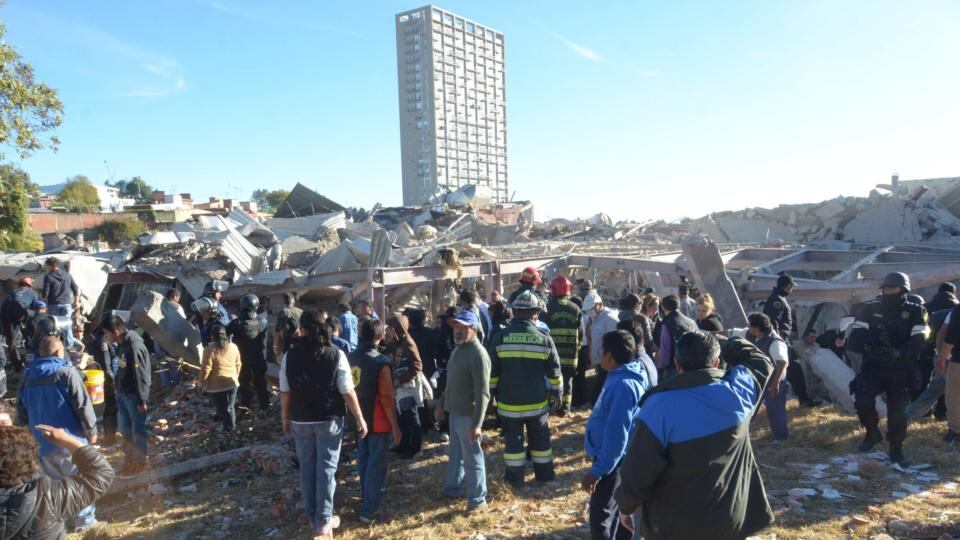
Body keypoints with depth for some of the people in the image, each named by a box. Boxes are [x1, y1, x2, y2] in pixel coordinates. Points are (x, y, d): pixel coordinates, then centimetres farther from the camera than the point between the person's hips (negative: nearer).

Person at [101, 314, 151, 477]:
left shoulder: (134, 347, -27)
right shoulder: (122, 343, 2)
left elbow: (141, 376, -23)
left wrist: (142, 400, -18)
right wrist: (119, 391, 19)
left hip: (134, 395, -9)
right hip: (122, 393, 9)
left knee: (137, 429, 7)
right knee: (124, 428, 20)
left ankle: (139, 462, 22)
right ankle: (129, 459, 37)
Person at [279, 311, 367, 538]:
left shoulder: (289, 356, -4)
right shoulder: (336, 354, -12)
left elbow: (285, 392, 2)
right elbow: (347, 392, -11)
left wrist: (285, 417, 17)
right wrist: (360, 418, -2)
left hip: (300, 420, 3)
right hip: (329, 419, -2)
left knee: (306, 467, 15)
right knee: (326, 468, 6)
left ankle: (312, 517, 27)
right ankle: (323, 521, 11)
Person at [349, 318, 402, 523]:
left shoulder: (351, 358, -1)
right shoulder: (381, 362, -21)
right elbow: (387, 398, -19)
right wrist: (395, 426, -10)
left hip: (359, 419, 7)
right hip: (378, 422, -6)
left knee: (364, 460, 21)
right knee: (376, 464, 2)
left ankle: (366, 497, 37)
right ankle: (368, 509, 3)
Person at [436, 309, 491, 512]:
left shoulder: (478, 354, -21)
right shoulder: (458, 349, 9)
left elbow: (482, 394, -24)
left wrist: (476, 424, -26)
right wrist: (441, 403, 22)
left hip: (468, 415, -9)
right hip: (455, 412, 9)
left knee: (472, 457, 3)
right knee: (455, 453, 23)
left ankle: (478, 499, 15)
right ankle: (453, 487, 39)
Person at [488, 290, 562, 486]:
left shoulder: (500, 338, -8)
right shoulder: (545, 340, -8)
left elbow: (492, 373, -2)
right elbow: (554, 371, -1)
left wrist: (492, 393, 11)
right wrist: (556, 392, 12)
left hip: (509, 402, -1)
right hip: (537, 402, 1)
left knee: (513, 439, 11)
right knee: (540, 438, 17)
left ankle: (515, 477, 19)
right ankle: (545, 474, 28)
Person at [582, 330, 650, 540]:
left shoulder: (623, 384, -27)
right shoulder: (623, 378, 4)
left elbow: (616, 433, -28)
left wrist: (598, 470, -24)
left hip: (612, 460, -10)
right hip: (615, 458, 10)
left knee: (601, 515, -1)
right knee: (619, 510, 22)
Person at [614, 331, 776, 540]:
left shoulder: (660, 406, -24)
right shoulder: (739, 390, -12)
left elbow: (637, 472, -17)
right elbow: (760, 362, 13)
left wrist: (626, 505, 0)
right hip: (730, 522, 4)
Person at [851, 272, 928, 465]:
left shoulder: (915, 312, -1)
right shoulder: (871, 309, 3)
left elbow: (919, 340, -12)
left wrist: (900, 352, -29)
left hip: (900, 371, -1)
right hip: (872, 367, 1)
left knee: (898, 411, 4)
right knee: (862, 399, -18)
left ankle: (896, 449, 22)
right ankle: (873, 432, 9)